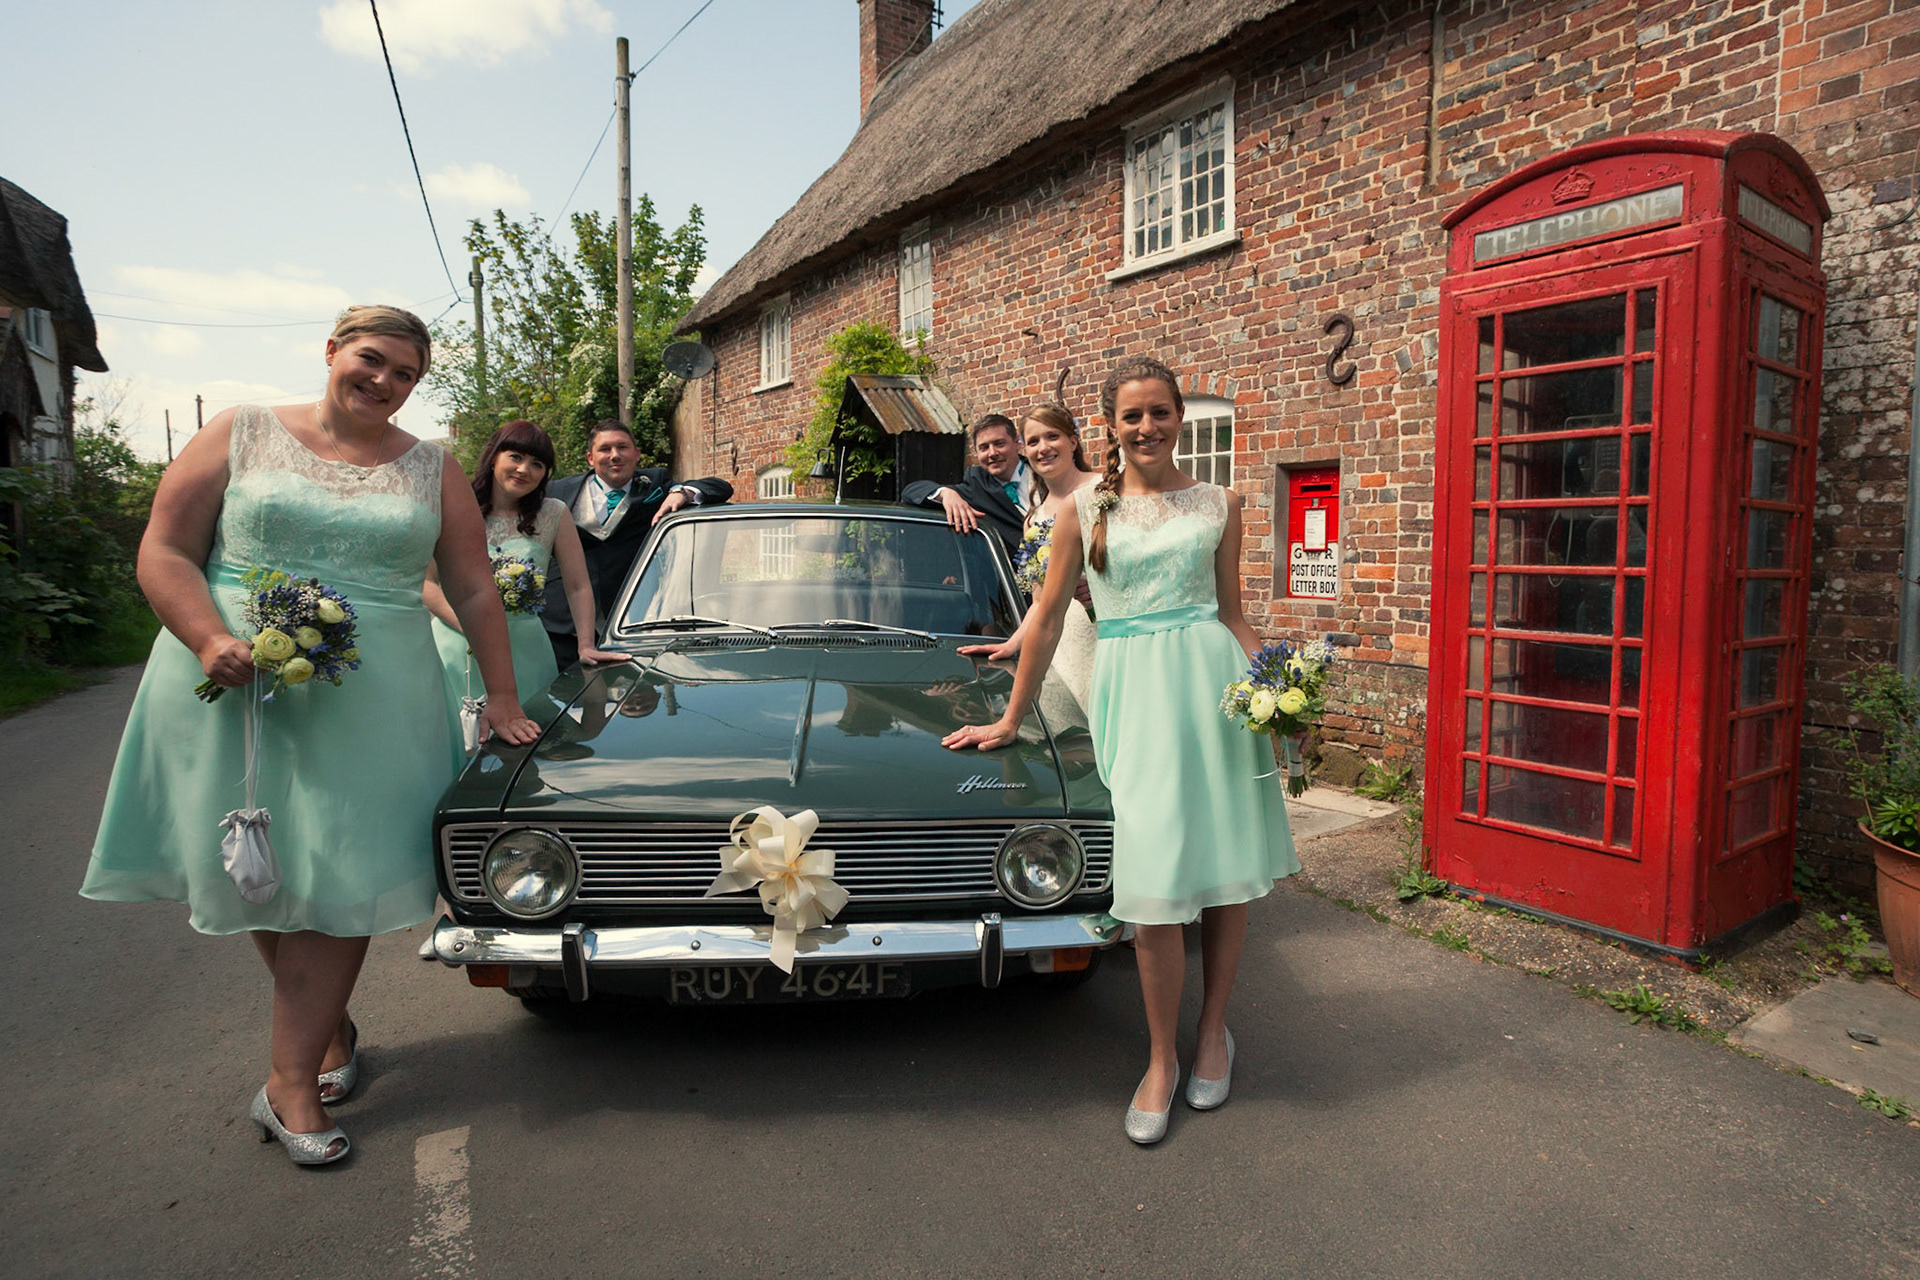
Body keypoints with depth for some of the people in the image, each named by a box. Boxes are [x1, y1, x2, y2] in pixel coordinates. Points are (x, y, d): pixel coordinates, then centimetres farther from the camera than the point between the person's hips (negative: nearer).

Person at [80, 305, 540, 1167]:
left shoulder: (432, 472, 8)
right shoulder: (240, 436, 4)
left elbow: (475, 592, 8)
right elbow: (164, 553, 1)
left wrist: (502, 696, 4)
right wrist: (210, 640, -16)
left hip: (371, 705, 0)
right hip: (236, 695, 0)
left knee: (339, 884, -1)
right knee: (256, 873, 9)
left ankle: (292, 1083, 12)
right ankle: (330, 1027, 32)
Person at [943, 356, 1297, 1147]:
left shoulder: (1218, 505, 11)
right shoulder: (1084, 511, 6)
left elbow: (1231, 613, 14)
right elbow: (1047, 620, 9)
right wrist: (1011, 720, 11)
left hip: (1212, 680, 2)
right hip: (1132, 689, -2)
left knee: (1228, 865, 7)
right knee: (1155, 883, -5)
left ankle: (1213, 1030, 31)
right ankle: (1162, 1058, 16)